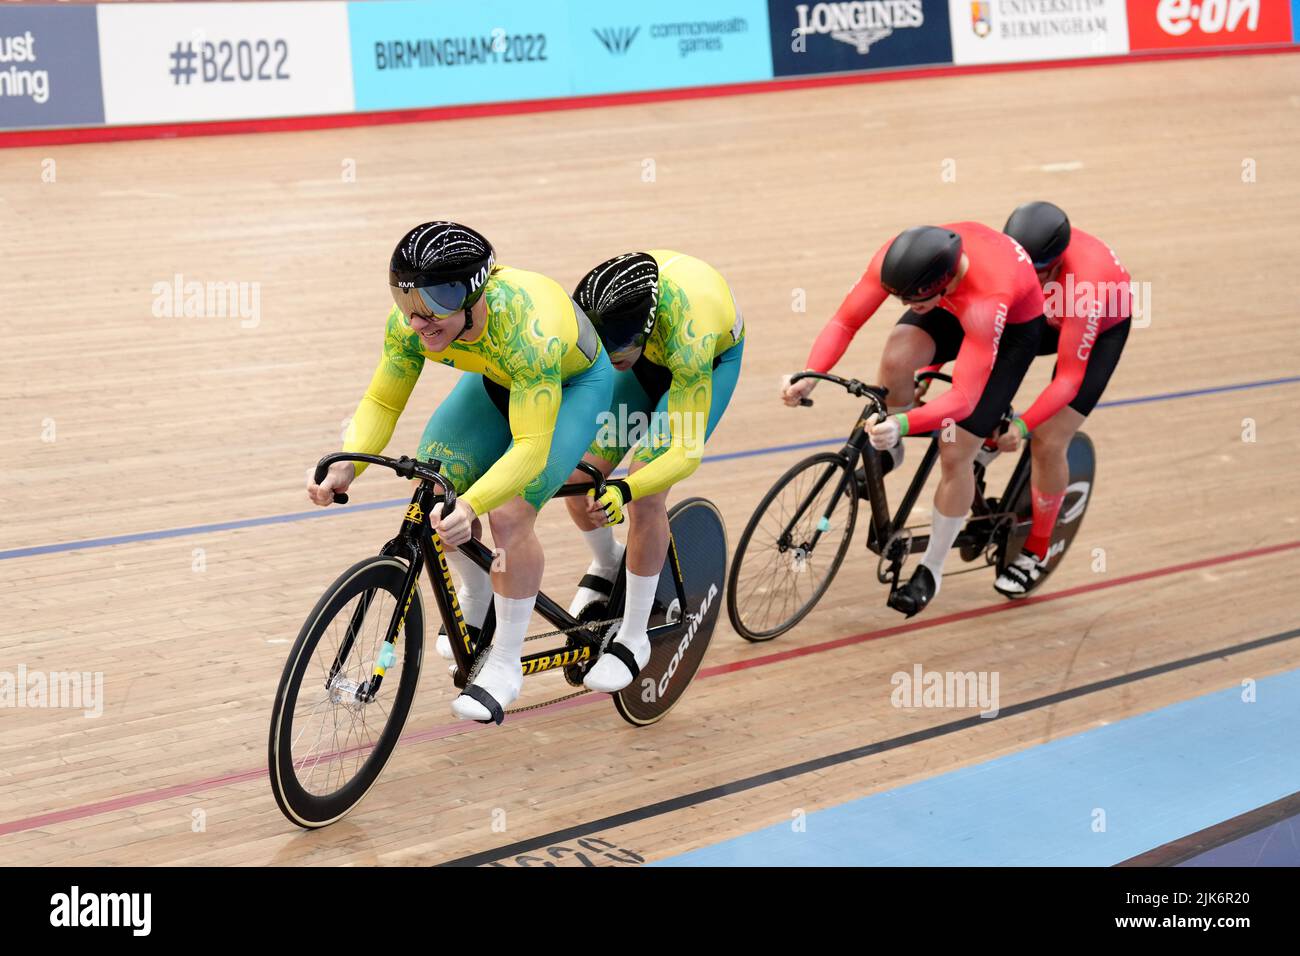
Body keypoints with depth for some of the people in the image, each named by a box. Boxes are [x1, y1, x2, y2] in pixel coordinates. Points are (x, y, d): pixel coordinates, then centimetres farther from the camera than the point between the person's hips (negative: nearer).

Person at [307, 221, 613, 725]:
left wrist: (471, 504, -62)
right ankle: (476, 599, 21)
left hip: (572, 381, -5)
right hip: (495, 381, 6)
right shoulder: (410, 321, -28)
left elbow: (531, 446, -47)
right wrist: (346, 465, -36)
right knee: (436, 493, -11)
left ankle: (505, 667, -4)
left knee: (510, 514, -23)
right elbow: (381, 401, -17)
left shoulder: (525, 327, -44)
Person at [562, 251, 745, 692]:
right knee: (579, 479, -10)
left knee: (645, 498, -20)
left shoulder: (686, 337, -43)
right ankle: (606, 564, 24)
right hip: (648, 359, 4)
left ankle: (634, 639, -5)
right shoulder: (587, 309, -33)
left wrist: (624, 490, -56)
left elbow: (687, 452, -42)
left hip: (713, 361, -4)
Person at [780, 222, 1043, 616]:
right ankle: (888, 451, 2)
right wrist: (810, 376, -42)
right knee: (896, 357, -29)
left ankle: (931, 570, 11)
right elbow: (844, 320, -25)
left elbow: (963, 398, -46)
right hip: (953, 307, 4)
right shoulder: (896, 258, -33)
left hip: (1014, 325, -4)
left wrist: (903, 423, -62)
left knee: (955, 453, -9)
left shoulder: (987, 298, -45)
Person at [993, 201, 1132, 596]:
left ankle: (1036, 551, 9)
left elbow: (1070, 377, -38)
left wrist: (1023, 427, -47)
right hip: (1045, 314, 5)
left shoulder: (1084, 286, -43)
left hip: (1103, 329, -5)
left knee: (1048, 443, -12)